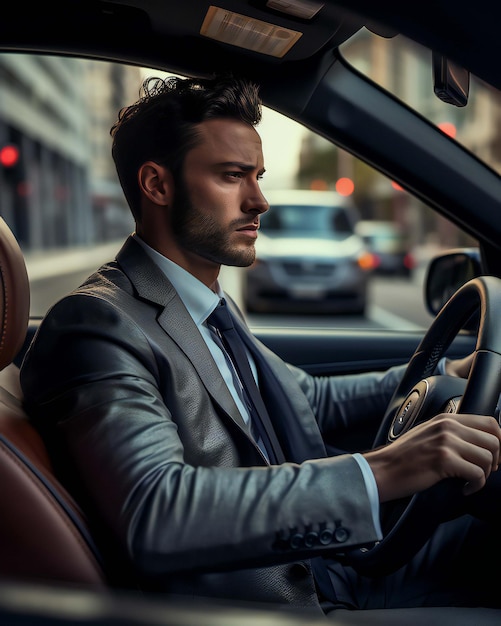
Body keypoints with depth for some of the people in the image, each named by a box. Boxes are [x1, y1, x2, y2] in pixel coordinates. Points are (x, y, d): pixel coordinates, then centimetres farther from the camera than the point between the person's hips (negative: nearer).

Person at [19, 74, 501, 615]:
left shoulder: (211, 306, 11)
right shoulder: (96, 322, -18)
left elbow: (312, 399, 25)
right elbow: (154, 514, -32)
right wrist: (379, 472, -34)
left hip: (329, 569, 9)